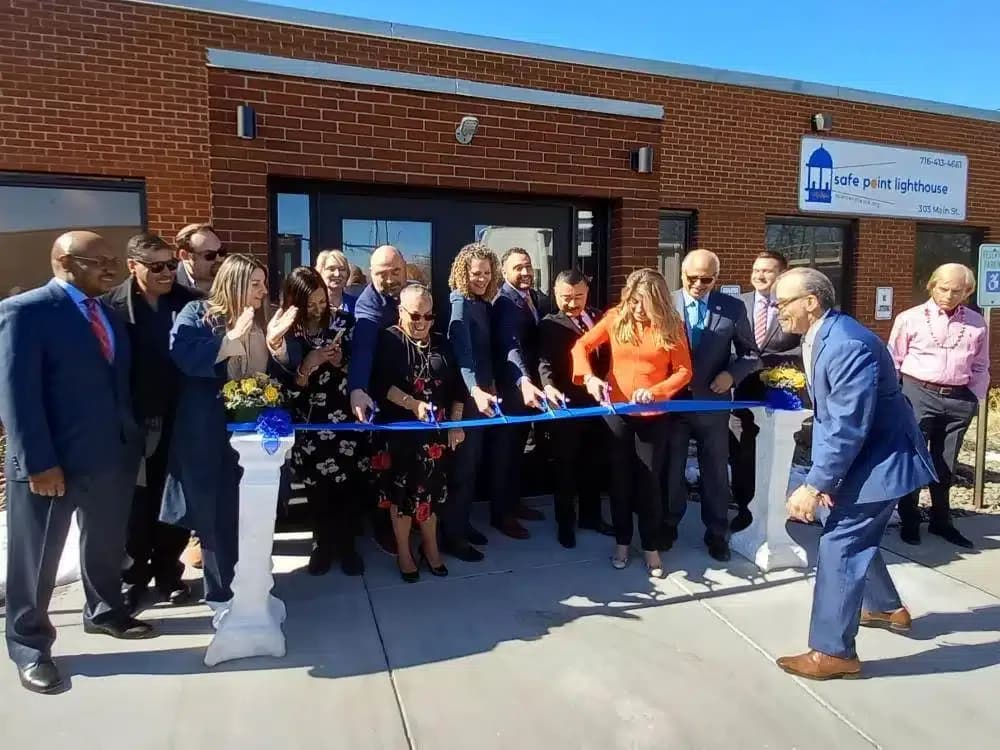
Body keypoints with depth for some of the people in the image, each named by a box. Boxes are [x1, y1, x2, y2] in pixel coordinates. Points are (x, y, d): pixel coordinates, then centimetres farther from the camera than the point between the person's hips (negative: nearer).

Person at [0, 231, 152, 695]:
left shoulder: (108, 312, 10)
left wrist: (133, 439, 6)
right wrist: (39, 463, -20)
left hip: (113, 454, 7)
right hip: (51, 462, -6)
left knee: (106, 544, 21)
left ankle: (104, 611, 43)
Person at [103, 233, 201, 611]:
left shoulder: (190, 301, -1)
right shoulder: (111, 306, -7)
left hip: (179, 419, 2)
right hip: (133, 421, -2)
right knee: (134, 503, 13)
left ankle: (168, 570, 33)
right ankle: (133, 575, 31)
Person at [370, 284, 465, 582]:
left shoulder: (440, 343, 8)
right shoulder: (388, 340, -5)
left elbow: (455, 386, 9)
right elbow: (381, 384, -18)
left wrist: (456, 424, 2)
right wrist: (413, 404, -28)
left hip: (436, 430, 3)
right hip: (401, 430, -3)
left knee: (431, 488, 10)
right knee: (403, 490, 6)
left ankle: (430, 546, 29)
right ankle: (403, 551, 23)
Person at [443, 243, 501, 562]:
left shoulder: (483, 303, 10)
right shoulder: (459, 303, -15)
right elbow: (462, 352, -29)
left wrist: (489, 386, 7)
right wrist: (475, 391, -42)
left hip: (482, 390, 8)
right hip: (465, 395, -8)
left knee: (473, 462, 16)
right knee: (462, 464, -1)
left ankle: (462, 523, 29)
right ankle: (451, 535, 10)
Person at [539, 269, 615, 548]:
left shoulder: (599, 318, 10)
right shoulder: (550, 324, -6)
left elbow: (607, 354, 11)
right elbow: (545, 362, -18)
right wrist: (549, 386, -37)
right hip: (567, 404, -5)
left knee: (594, 463, 17)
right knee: (566, 465, 9)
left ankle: (591, 515, 34)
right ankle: (565, 522, 24)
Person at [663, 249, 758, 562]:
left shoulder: (733, 308, -4)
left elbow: (750, 354, 3)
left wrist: (732, 374, -15)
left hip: (712, 402, 0)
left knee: (716, 471, 13)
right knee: (671, 468, 15)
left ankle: (717, 533, 30)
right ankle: (668, 525, 33)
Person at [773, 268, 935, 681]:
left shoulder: (847, 345, -28)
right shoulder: (818, 338, 3)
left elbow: (848, 427, -30)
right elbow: (827, 416, 8)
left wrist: (814, 485, -26)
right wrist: (822, 475, 5)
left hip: (881, 458, -10)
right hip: (861, 455, 10)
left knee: (839, 545, -7)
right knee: (856, 536, 24)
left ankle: (833, 652, 5)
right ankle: (886, 607, 48)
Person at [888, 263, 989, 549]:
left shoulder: (977, 323, 7)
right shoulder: (910, 318, -3)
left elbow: (980, 367, 13)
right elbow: (893, 361, 1)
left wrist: (974, 398, 4)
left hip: (959, 400, 3)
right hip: (919, 395, -3)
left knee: (945, 464, 14)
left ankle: (941, 521, 28)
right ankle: (909, 521, 15)